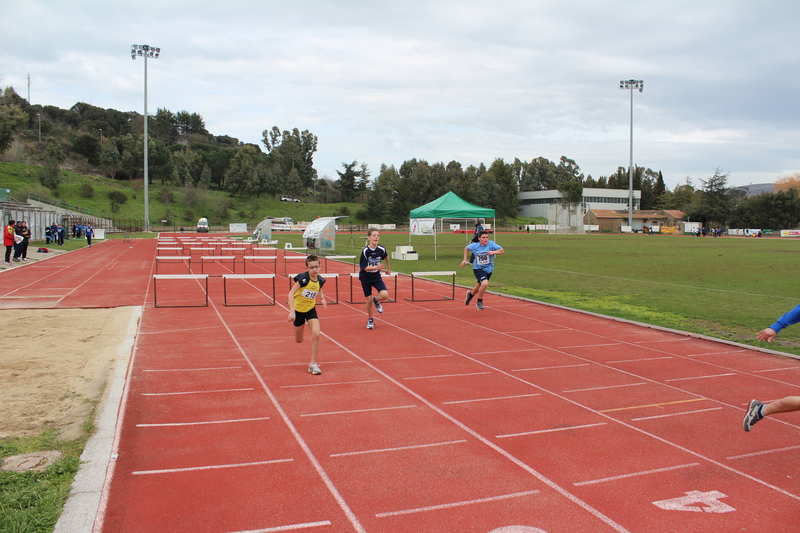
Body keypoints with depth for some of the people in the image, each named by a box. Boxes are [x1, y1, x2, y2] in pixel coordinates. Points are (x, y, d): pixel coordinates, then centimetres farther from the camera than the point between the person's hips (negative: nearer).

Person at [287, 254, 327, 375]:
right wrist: (292, 312, -35)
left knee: (316, 334, -18)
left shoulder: (320, 280, -8)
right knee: (299, 340, 11)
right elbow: (291, 294, -26)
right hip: (298, 309, -3)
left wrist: (322, 298, 0)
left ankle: (312, 364, -5)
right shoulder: (303, 278, -23)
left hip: (311, 309, 3)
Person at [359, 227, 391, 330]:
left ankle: (376, 300, 17)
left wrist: (388, 268, 27)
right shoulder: (365, 251, -19)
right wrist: (377, 267, -34)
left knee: (385, 295, -19)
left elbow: (386, 257, 15)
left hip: (376, 276, 2)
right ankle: (370, 320, 28)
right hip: (365, 278, -2)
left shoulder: (381, 249, -9)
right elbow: (364, 267, -20)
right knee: (369, 300, 4)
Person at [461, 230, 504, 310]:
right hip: (478, 268, -3)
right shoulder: (474, 246, -12)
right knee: (485, 283, -28)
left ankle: (470, 294, 58)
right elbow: (466, 248, 9)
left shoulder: (491, 244, -16)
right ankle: (479, 302, -4)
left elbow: (502, 251, -19)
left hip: (488, 269, 3)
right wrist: (465, 260, 4)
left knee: (479, 287, 21)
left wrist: (493, 252, -36)